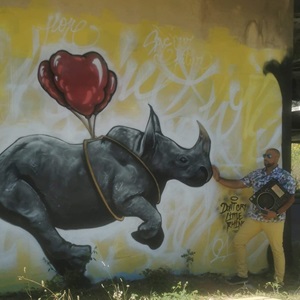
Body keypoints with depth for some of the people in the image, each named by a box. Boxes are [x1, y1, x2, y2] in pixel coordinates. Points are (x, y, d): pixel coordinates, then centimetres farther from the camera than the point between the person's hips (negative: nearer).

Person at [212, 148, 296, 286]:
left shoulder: (285, 176, -8)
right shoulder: (256, 174, 6)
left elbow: (290, 198, -12)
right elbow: (238, 184, 10)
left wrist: (277, 213, -24)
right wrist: (219, 179, 3)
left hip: (274, 219, -5)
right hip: (254, 217, 5)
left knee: (277, 250, 6)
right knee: (238, 241, 4)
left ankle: (279, 281, 21)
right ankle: (242, 275, 17)